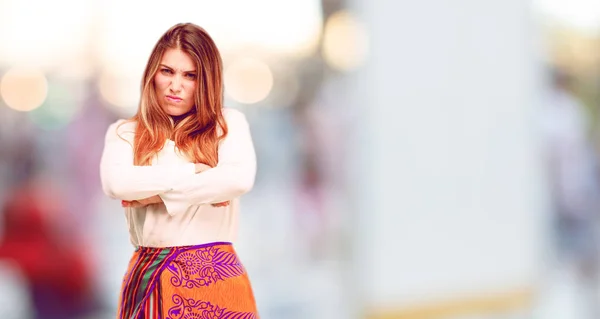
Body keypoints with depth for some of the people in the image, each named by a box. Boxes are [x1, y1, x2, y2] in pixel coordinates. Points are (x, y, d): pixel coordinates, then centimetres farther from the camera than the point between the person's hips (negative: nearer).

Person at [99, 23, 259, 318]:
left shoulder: (229, 124, 4)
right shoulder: (125, 132, 6)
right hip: (149, 278, 1)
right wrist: (194, 172, -14)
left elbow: (240, 179, -16)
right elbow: (115, 183, -15)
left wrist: (156, 193, -13)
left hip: (215, 277, -1)